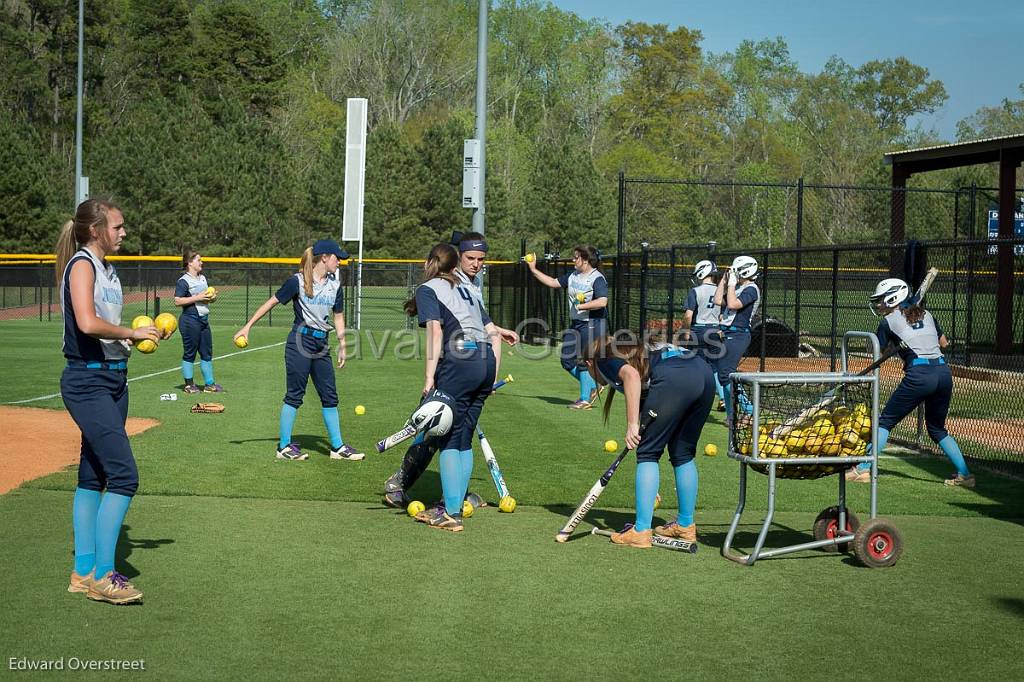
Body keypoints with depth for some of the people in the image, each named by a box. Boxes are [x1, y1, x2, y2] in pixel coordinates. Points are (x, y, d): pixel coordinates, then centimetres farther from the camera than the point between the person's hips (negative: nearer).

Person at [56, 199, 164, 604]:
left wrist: (142, 335, 7)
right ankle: (101, 575, -9)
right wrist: (131, 333, -15)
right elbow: (87, 324, -27)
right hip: (87, 381, -10)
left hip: (113, 379, 10)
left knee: (94, 477, 12)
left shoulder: (106, 268, 16)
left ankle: (83, 571, 18)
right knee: (124, 475, -14)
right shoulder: (81, 264, -12)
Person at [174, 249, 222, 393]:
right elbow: (177, 301, -19)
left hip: (204, 319, 8)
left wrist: (212, 297, 4)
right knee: (190, 353, 0)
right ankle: (189, 385, 9)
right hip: (190, 320, -8)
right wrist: (197, 297, -21)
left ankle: (209, 384, 16)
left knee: (207, 352, 10)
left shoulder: (203, 278, 15)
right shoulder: (184, 281, -11)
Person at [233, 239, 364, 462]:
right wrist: (248, 326, -4)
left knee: (330, 396, 7)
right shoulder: (298, 281, -6)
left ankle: (337, 447, 14)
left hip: (322, 345, 6)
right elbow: (272, 302, -3)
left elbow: (338, 317, 18)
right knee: (295, 395, -2)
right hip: (300, 342, -6)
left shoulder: (335, 285, 11)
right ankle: (284, 446, 6)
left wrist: (342, 346, 14)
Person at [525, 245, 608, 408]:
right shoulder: (573, 276, 11)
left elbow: (602, 302, -27)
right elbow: (553, 283, 19)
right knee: (567, 360, 9)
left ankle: (585, 399, 6)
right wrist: (533, 270, 15)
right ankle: (593, 386, 22)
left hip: (593, 324, -9)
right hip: (576, 324, 9)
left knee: (584, 361, -5)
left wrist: (581, 306, -23)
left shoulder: (597, 279, -15)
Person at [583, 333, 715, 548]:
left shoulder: (604, 361, 17)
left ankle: (641, 531, 2)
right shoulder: (633, 354, 39)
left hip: (674, 378, -8)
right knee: (683, 454, 21)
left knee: (647, 453, 4)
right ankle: (686, 526, 29)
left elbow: (631, 375, -8)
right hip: (705, 374, 8)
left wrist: (632, 425, -8)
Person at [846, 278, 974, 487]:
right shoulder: (926, 314, 19)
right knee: (937, 429, 20)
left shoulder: (889, 321, 5)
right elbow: (944, 343, 27)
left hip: (919, 375, -5)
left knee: (885, 422, 5)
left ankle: (864, 469, -2)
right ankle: (964, 474, 13)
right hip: (944, 372, 5)